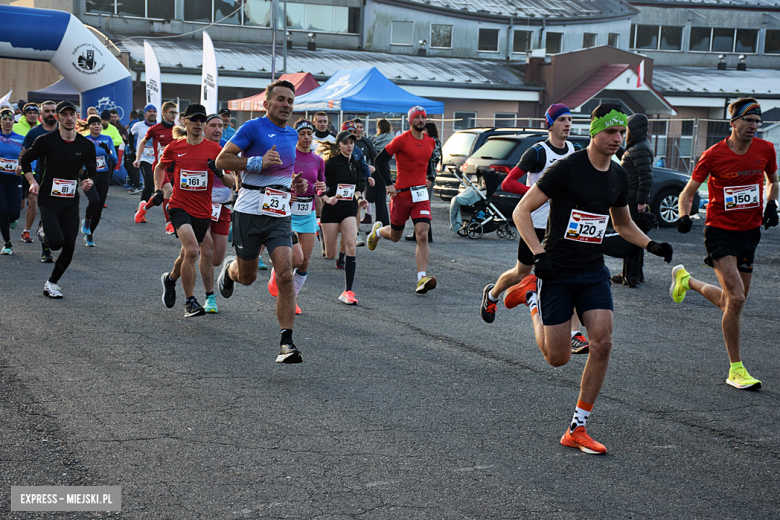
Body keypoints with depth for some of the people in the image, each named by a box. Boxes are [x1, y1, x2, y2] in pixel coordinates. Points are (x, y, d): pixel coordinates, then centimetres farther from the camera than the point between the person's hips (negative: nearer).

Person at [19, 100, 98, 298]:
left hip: (71, 202, 3)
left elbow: (92, 171, 10)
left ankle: (51, 283, 19)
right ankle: (43, 230, 18)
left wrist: (89, 181, -13)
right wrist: (32, 182, -8)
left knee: (69, 248, 1)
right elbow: (26, 160, 6)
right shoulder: (46, 140, -6)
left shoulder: (86, 145, 1)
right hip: (48, 199, -3)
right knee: (56, 242, -18)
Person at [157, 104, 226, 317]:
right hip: (180, 207, -2)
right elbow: (160, 167, 21)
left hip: (203, 211, 2)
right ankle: (190, 302, -12)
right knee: (192, 250, -22)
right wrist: (158, 189, 11)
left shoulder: (214, 148, -1)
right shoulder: (174, 147, 0)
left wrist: (219, 172, -18)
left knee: (188, 254, 15)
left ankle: (170, 278, 48)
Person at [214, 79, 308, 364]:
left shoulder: (292, 135, 14)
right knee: (247, 277, 10)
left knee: (285, 275, -13)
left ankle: (286, 343, -12)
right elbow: (222, 160, -11)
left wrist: (294, 185, 12)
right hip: (249, 212, -4)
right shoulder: (253, 128, -6)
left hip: (279, 216, 4)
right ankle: (229, 268, 49)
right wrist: (259, 162, -21)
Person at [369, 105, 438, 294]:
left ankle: (422, 279, -18)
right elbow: (380, 159, -6)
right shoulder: (401, 140, -8)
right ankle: (378, 230, 48)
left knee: (422, 235, -14)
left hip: (421, 194, 3)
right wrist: (389, 184, -11)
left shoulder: (430, 142, 8)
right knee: (395, 236, 11)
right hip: (401, 193, -3)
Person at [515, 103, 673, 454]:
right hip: (556, 272, -5)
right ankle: (534, 300, 32)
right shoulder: (566, 168, -14)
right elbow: (521, 211, -11)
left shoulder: (618, 175, 7)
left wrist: (652, 246, 5)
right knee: (557, 358, 0)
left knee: (602, 344, -11)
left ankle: (577, 429, 2)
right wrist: (538, 254, -22)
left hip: (593, 272, 5)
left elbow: (623, 224, 23)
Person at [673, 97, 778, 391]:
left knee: (730, 302, 11)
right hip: (720, 231, -5)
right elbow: (688, 191, -3)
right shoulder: (714, 155, -12)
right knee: (736, 299, -18)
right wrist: (684, 215, -22)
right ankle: (736, 370, -7)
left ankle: (687, 280, 41)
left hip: (749, 232, 5)